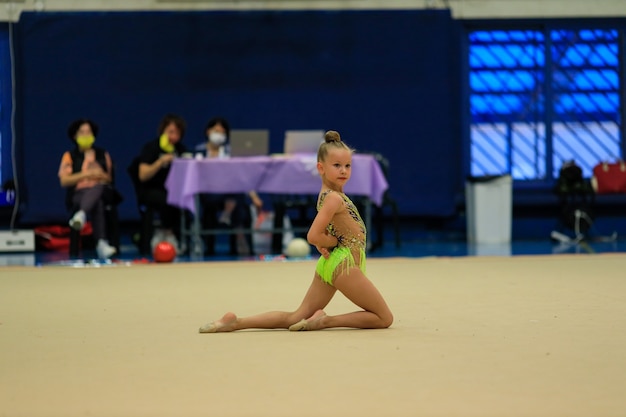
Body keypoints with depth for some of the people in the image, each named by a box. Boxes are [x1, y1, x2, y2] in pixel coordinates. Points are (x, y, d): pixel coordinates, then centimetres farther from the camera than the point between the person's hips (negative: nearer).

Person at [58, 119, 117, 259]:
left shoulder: (103, 155, 22)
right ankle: (101, 243, -56)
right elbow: (64, 181, 0)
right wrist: (86, 174, -8)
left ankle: (81, 215, -64)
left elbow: (109, 179, 23)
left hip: (101, 193, 2)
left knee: (98, 187, -39)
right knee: (97, 204, -39)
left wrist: (101, 175, -1)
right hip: (78, 194, -2)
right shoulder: (70, 156, 13)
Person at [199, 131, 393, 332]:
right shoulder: (334, 198, -17)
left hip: (328, 263, 9)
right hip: (344, 264, -9)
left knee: (295, 318, 10)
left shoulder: (327, 194, 11)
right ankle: (326, 321, -9)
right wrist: (338, 242, -8)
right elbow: (313, 236, -24)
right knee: (385, 318, 0)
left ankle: (236, 322, 0)